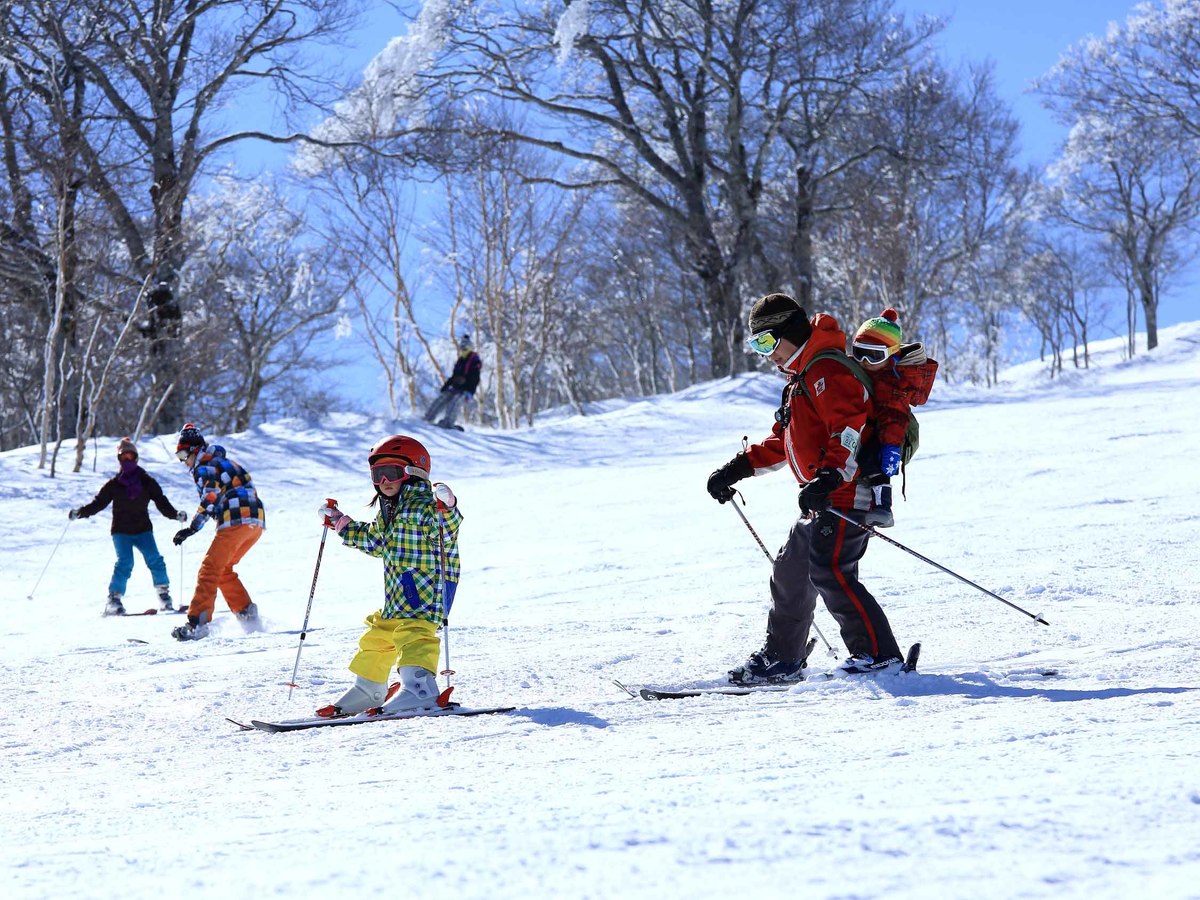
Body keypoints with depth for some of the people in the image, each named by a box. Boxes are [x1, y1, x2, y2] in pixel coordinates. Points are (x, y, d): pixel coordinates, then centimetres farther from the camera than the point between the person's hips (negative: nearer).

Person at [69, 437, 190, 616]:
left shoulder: (147, 481, 6)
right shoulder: (114, 484, 4)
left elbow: (161, 502, 5)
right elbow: (98, 503, 3)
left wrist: (175, 514, -10)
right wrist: (80, 512, -11)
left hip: (143, 529, 1)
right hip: (121, 531, -1)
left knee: (155, 560, -13)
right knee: (125, 563, -19)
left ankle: (164, 595, -2)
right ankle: (114, 600, -16)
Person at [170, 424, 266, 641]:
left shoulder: (203, 467, 1)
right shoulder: (225, 462, 29)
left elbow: (210, 498, -12)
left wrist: (192, 528, -13)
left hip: (235, 521, -9)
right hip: (257, 521, 9)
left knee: (209, 570, -9)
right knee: (223, 570, 19)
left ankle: (197, 623, -18)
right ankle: (247, 613, 11)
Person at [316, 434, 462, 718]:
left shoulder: (425, 506, -12)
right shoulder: (388, 513, 17)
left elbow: (449, 532, -28)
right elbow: (373, 541, 33)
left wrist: (446, 509, -48)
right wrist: (338, 522, 36)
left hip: (425, 591, -10)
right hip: (397, 596, 10)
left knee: (413, 635, -25)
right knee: (377, 637, 19)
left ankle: (420, 688, -34)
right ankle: (367, 691, 32)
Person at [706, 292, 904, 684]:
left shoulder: (824, 370, -13)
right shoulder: (801, 377, 22)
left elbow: (850, 425, -26)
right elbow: (782, 442, 29)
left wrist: (830, 475, -36)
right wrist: (739, 467, 22)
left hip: (846, 493, -11)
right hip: (822, 501, 11)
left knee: (830, 572, -17)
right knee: (790, 571, 15)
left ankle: (878, 654, -15)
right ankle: (781, 658, 25)